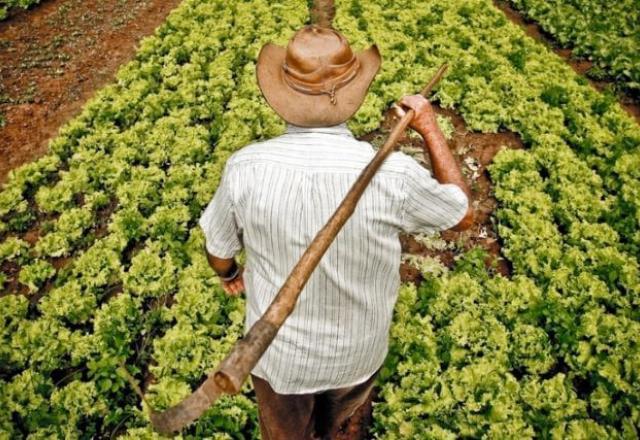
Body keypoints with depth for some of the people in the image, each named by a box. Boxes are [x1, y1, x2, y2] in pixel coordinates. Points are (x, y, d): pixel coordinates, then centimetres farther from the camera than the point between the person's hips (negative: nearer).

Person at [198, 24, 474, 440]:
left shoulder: (246, 168, -25)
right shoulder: (392, 174, -28)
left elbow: (219, 250, -7)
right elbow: (464, 214, -8)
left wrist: (229, 272, 16)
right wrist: (431, 130, -2)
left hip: (279, 349, 0)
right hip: (358, 351, 1)